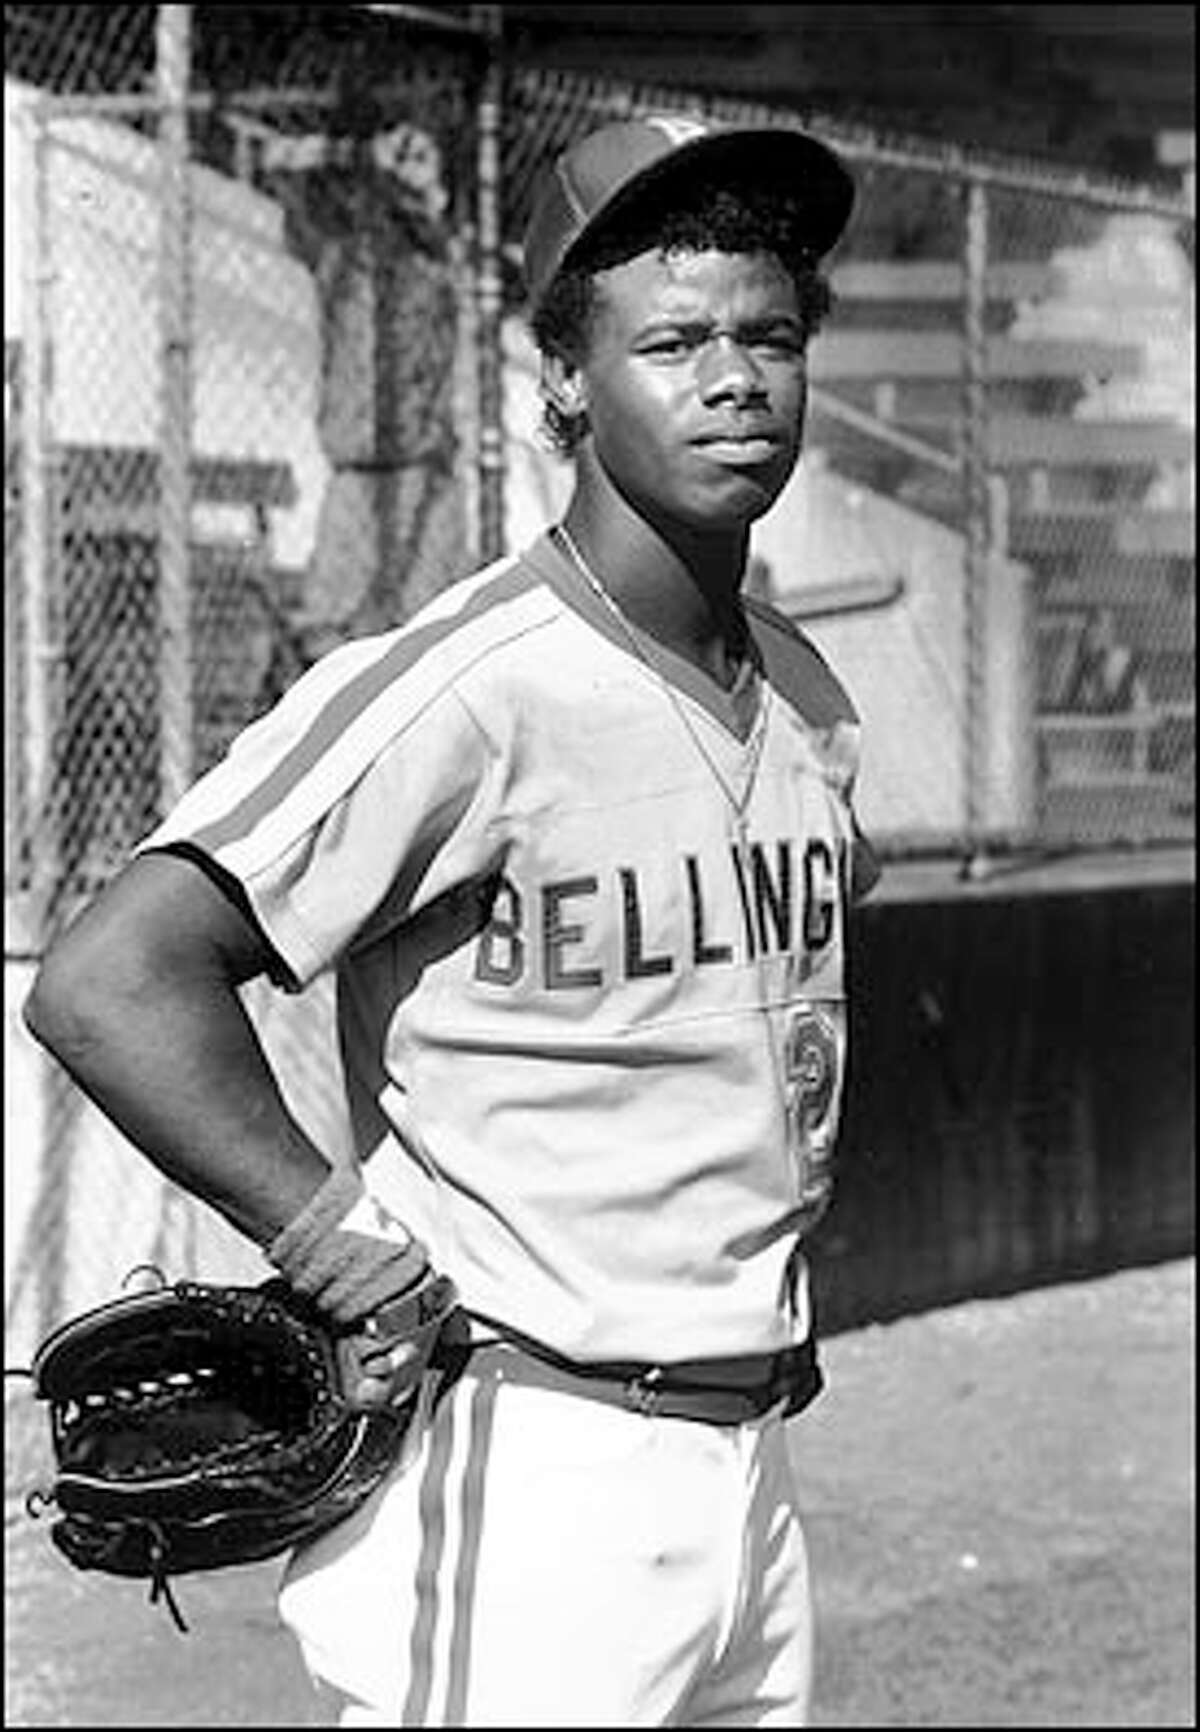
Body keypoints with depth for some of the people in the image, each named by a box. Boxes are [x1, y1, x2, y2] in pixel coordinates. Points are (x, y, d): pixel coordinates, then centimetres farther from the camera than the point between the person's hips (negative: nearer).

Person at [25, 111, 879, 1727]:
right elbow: (107, 985, -22)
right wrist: (358, 1261, -17)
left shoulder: (805, 697, 10)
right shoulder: (463, 688, -15)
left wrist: (776, 1214, 13)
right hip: (529, 1480, -8)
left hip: (751, 1469, 8)